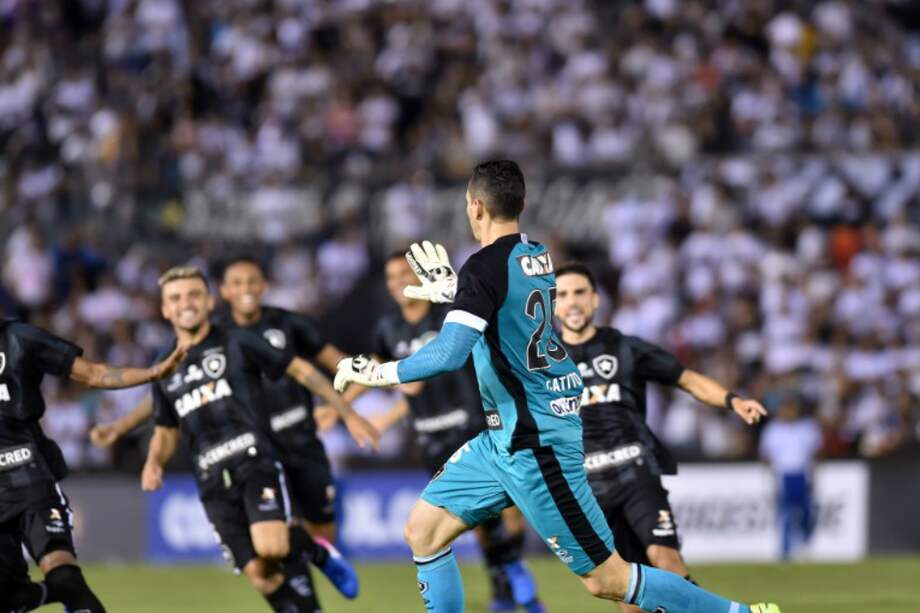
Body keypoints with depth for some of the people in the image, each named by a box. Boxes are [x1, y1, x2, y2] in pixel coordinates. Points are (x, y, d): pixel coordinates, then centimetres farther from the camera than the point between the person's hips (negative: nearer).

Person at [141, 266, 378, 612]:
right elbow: (166, 432, 27)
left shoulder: (236, 343, 4)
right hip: (215, 484, 4)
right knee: (259, 575, -5)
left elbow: (300, 371, 7)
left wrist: (348, 415, 5)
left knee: (271, 547, -29)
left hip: (256, 463, -4)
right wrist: (154, 464, 5)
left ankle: (319, 554, 1)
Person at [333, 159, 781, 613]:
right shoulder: (538, 256, 6)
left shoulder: (484, 267, -19)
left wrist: (378, 372, -15)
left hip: (537, 443, -9)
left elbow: (448, 355, -28)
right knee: (423, 531, 11)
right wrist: (450, 291, 34)